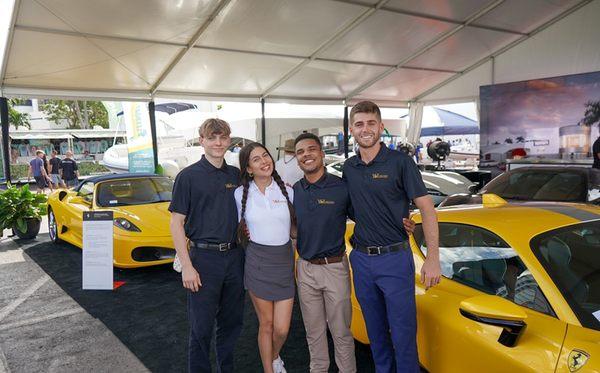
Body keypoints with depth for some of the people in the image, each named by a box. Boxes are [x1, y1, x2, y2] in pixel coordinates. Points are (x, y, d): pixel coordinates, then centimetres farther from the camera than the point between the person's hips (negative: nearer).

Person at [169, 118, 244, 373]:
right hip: (204, 258, -4)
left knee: (232, 321, 16)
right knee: (201, 326, 6)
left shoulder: (236, 175, 8)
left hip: (234, 255, 5)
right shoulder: (189, 176, -6)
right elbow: (176, 223, -7)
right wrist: (187, 266, -13)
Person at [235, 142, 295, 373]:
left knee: (282, 328, 3)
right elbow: (238, 230, 11)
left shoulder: (287, 191, 2)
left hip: (284, 261, 1)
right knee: (266, 324, 8)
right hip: (257, 261, -1)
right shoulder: (241, 194, -2)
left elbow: (294, 229, 11)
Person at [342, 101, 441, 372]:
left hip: (395, 258, -4)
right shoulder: (349, 168, 7)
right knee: (375, 329, 17)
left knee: (403, 332, 3)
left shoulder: (400, 162, -8)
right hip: (361, 259, 5)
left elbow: (426, 208, -10)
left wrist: (433, 258, -16)